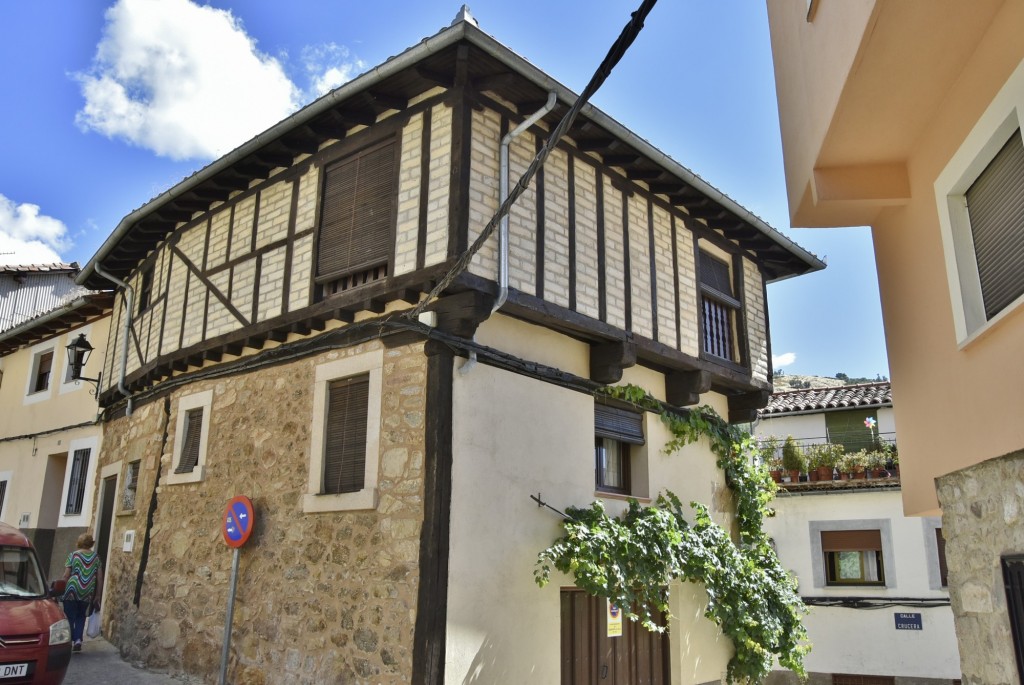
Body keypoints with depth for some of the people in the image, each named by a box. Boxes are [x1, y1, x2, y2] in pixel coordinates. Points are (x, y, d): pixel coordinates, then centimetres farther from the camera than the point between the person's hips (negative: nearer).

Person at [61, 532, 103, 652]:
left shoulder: (73, 555, -2)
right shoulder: (96, 557, 6)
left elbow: (66, 576, -5)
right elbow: (99, 578, 6)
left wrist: (62, 589, 9)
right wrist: (97, 595, 13)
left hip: (72, 590, -3)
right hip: (87, 593, 3)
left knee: (70, 617, 9)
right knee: (81, 616, 18)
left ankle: (70, 641, 7)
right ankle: (78, 639, 6)